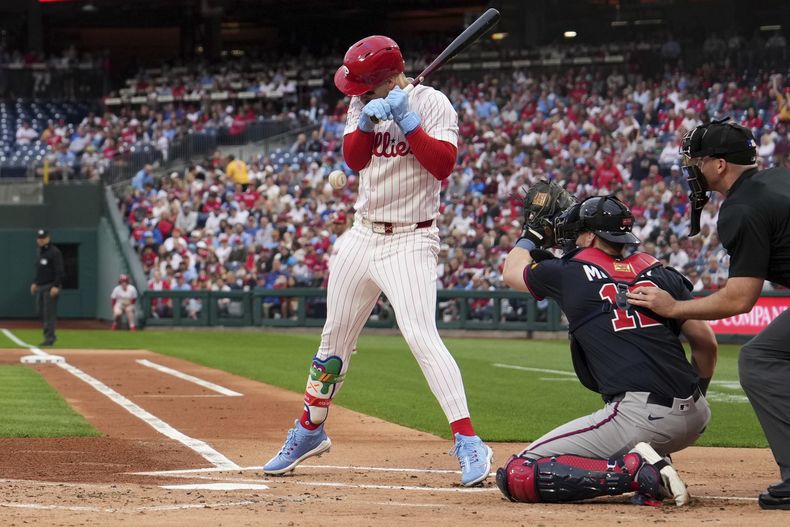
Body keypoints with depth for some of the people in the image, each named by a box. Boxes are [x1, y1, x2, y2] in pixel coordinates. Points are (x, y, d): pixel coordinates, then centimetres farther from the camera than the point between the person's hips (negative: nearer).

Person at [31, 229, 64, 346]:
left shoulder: (54, 252, -11)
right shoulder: (40, 251, 16)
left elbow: (59, 271, -17)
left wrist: (56, 286, -23)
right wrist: (35, 283, 19)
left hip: (51, 287, -9)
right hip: (40, 287, 9)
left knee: (49, 313, -10)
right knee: (41, 311, 9)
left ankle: (49, 338, -10)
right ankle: (50, 335, 18)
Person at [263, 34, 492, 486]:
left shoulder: (432, 104, -11)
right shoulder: (364, 105, 8)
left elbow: (443, 164, -20)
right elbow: (354, 159, -1)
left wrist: (407, 120, -24)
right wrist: (367, 121, -18)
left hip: (410, 242, -7)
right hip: (363, 235, 7)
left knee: (421, 335, -22)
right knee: (335, 338, 15)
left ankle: (469, 444, -24)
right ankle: (310, 431, 33)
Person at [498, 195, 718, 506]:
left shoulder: (569, 273, 7)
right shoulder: (661, 275, 15)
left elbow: (512, 272, 27)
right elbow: (706, 343, 14)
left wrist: (532, 233, 45)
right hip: (696, 417, 6)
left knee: (515, 477, -4)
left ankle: (634, 470, -16)